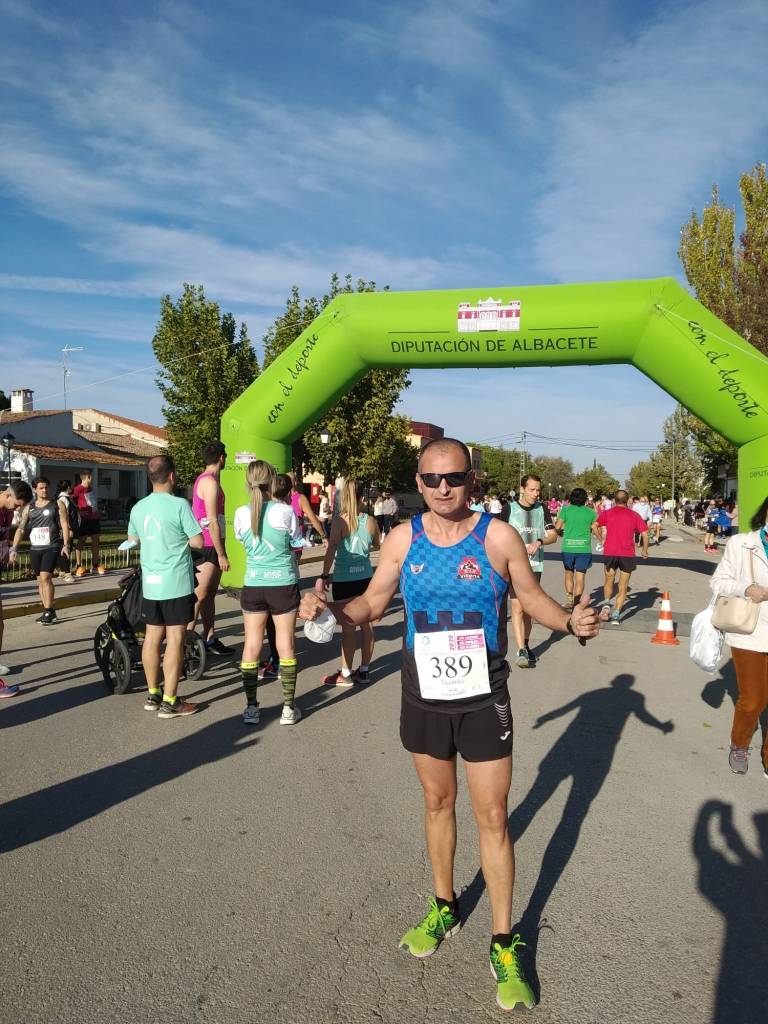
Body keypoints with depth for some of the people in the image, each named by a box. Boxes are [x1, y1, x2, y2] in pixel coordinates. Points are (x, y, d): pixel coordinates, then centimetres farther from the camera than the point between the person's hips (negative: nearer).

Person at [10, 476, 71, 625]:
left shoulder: (57, 505, 2)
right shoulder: (29, 508, 10)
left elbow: (65, 525, -2)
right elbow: (21, 529, 7)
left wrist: (65, 544, -13)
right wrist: (14, 548, -3)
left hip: (52, 547, -5)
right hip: (35, 549, 5)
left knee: (45, 577, -16)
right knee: (40, 580, 10)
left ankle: (48, 612, -9)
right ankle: (49, 612, 21)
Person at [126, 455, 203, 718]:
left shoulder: (138, 507, 6)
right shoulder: (179, 505, -13)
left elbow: (132, 540, 21)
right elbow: (198, 542, -13)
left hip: (149, 583, 6)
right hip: (176, 583, -6)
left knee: (152, 637, 14)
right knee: (175, 640, -1)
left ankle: (153, 694, 25)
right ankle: (169, 702, 2)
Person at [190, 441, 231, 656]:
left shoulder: (204, 479, 16)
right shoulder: (210, 482, -15)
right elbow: (212, 522, -20)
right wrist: (221, 554, -18)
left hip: (211, 546, 10)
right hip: (207, 547, -10)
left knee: (210, 593, 13)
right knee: (200, 594, -9)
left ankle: (209, 638, 19)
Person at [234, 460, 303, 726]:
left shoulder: (241, 513, -5)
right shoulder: (285, 511, -12)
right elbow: (297, 543, 0)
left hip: (253, 584, 2)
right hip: (283, 583, -2)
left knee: (251, 645, 10)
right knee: (285, 645, 7)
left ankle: (251, 708, 16)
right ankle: (289, 708, 14)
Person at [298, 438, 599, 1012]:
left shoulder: (498, 537, -12)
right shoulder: (402, 540, -5)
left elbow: (533, 598, -1)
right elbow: (371, 604, 2)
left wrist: (570, 621, -21)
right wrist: (330, 610, -17)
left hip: (483, 701, -2)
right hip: (424, 699, 3)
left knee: (492, 818, 5)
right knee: (438, 803, 20)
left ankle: (504, 944, 25)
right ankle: (445, 907, 43)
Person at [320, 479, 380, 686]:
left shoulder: (340, 521, -13)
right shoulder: (370, 521, 0)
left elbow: (331, 551, -17)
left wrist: (324, 576, -9)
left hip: (344, 579, -4)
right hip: (365, 577, 4)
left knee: (348, 627, 1)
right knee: (366, 624, 11)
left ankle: (345, 674, 11)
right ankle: (363, 670, 22)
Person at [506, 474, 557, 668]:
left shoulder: (541, 509, 6)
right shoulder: (509, 509, -5)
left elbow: (553, 535, 4)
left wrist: (539, 541, -16)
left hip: (535, 566, 4)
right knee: (518, 608, -12)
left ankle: (525, 645, 28)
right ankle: (521, 651, -12)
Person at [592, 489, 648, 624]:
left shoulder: (607, 513, 5)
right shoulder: (634, 515, 6)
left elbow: (594, 526, -6)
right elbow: (644, 533, 1)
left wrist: (601, 540, 6)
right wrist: (645, 551, 13)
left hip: (610, 552, 0)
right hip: (628, 554, 0)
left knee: (609, 581, 21)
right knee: (623, 587, 7)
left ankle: (606, 604, 0)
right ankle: (616, 614, -1)